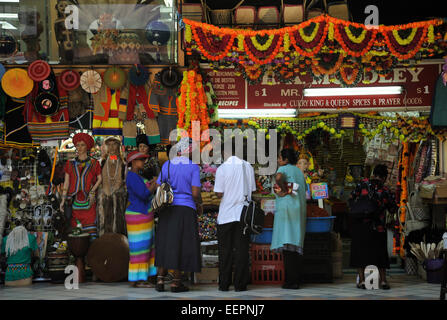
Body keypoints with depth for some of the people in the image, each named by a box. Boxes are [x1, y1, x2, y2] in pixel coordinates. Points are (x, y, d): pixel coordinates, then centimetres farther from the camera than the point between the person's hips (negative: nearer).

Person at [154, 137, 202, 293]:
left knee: (165, 243, 10)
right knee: (182, 244, 3)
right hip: (186, 210, -4)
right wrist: (200, 204, 8)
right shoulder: (194, 167, -7)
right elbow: (195, 193, -11)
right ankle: (176, 282, 4)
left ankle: (160, 279, 4)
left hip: (167, 209, 4)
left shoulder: (167, 165, 3)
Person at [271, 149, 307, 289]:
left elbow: (278, 177, -24)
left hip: (287, 208, -8)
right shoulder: (299, 171, 20)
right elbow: (304, 188, 26)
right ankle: (295, 279, 7)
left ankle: (291, 280, -14)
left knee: (287, 242, -10)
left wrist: (280, 190, -11)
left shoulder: (284, 169, -2)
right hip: (300, 208, 8)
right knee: (296, 244, 7)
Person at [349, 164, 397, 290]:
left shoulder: (363, 184, -6)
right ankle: (383, 280, 11)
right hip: (377, 227, 0)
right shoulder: (386, 192, -4)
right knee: (379, 252, 13)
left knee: (359, 251, 8)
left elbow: (351, 197, -2)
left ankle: (362, 280, 6)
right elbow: (393, 210, 7)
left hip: (360, 224, 0)